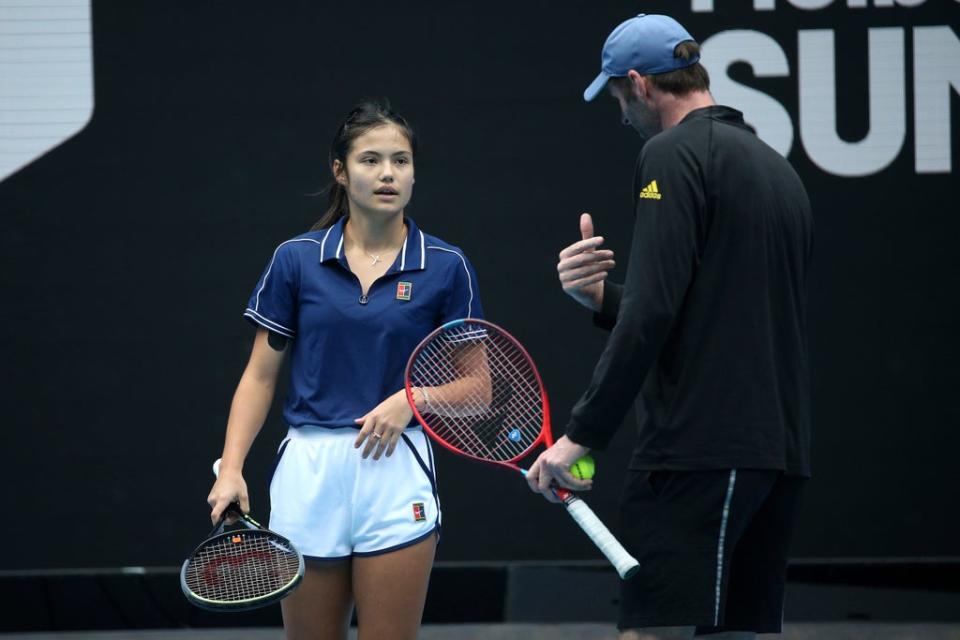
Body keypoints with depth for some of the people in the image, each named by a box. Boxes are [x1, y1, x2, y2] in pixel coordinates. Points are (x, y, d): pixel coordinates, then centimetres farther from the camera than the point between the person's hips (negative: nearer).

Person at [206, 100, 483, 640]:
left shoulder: (445, 268, 2)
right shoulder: (297, 260, 4)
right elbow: (260, 377, 6)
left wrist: (413, 399, -13)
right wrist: (231, 469, -5)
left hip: (396, 472, -1)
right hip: (308, 470, 1)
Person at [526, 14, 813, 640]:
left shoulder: (674, 154, -6)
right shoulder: (778, 168, 20)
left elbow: (653, 313, -15)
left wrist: (582, 434, -13)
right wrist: (602, 296, 14)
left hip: (697, 451, -9)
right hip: (779, 456, 9)